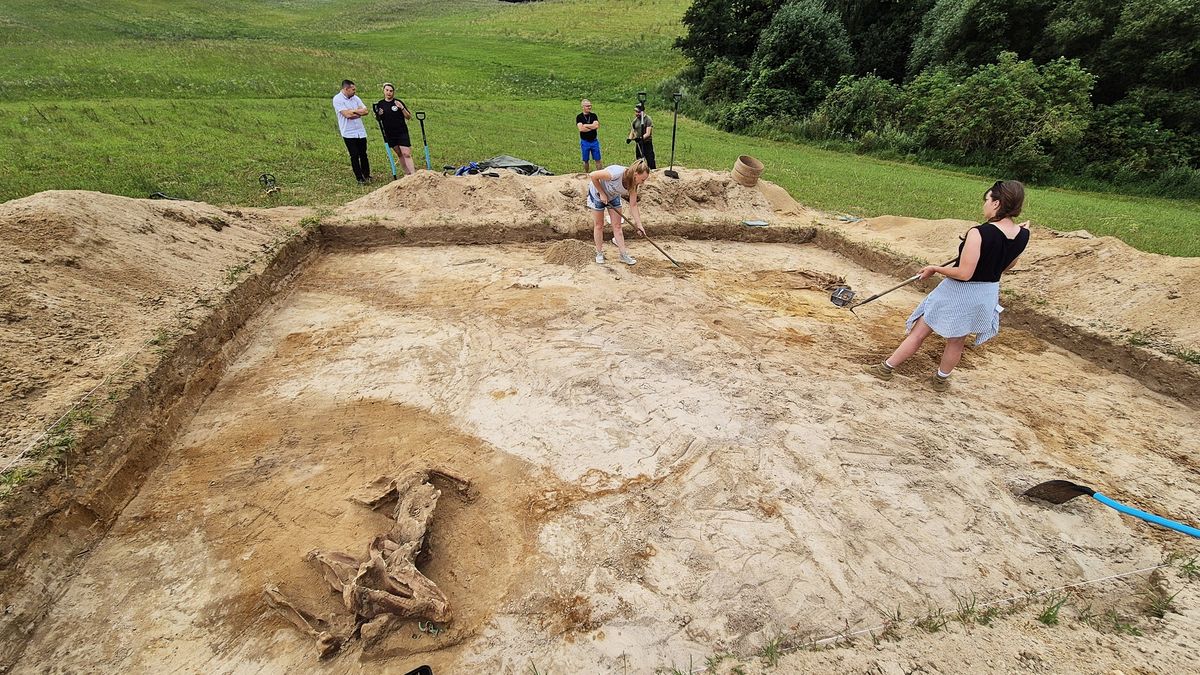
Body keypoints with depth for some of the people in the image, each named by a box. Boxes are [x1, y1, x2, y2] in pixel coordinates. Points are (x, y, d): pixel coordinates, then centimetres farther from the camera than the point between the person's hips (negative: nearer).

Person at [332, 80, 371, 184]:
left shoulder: (355, 98, 10)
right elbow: (347, 114, -18)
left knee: (363, 155, 8)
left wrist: (353, 111, -11)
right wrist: (359, 111, -5)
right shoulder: (337, 99, -8)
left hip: (361, 131, 5)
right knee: (354, 156, -2)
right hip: (349, 133, -5)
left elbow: (365, 111, 2)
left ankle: (367, 176, 20)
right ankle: (360, 179, 3)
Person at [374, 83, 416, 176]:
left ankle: (413, 174, -15)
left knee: (406, 154, -12)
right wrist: (378, 115, -9)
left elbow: (409, 117, -2)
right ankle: (407, 172, 20)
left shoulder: (398, 102, -2)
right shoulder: (380, 104, 6)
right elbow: (378, 119, 14)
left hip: (402, 132, -3)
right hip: (389, 134, 4)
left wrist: (402, 108, -18)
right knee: (399, 154, 10)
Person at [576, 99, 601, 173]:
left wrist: (585, 125, -12)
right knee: (586, 160, 8)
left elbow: (597, 125, -12)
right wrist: (592, 127, -10)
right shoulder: (579, 117, -3)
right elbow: (581, 128, -17)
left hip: (594, 141, 2)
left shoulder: (593, 115, 5)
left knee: (598, 159, 3)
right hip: (584, 142, -2)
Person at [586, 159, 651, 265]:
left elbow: (633, 205, -13)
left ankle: (623, 254, 9)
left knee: (617, 226, 3)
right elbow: (593, 176, -31)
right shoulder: (616, 173, -40)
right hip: (597, 194, -5)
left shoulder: (633, 184, -19)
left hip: (613, 197, 5)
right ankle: (599, 253, 17)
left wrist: (639, 224, -18)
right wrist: (602, 193, -24)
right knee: (599, 225, 3)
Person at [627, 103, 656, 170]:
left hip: (647, 143, -6)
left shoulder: (647, 119, -10)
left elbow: (648, 133, -17)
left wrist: (641, 138, -33)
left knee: (650, 161, -9)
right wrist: (629, 139, -8)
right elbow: (632, 131, 13)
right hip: (639, 144, 6)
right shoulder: (635, 120, 7)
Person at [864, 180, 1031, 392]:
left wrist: (934, 268, -13)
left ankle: (886, 368, 19)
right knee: (957, 341, 22)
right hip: (987, 295, 6)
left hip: (958, 293, -6)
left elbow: (964, 273, -26)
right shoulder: (1023, 235, -4)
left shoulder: (979, 233, -25)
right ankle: (941, 379, 37)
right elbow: (1005, 266, 10)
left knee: (918, 333, 7)